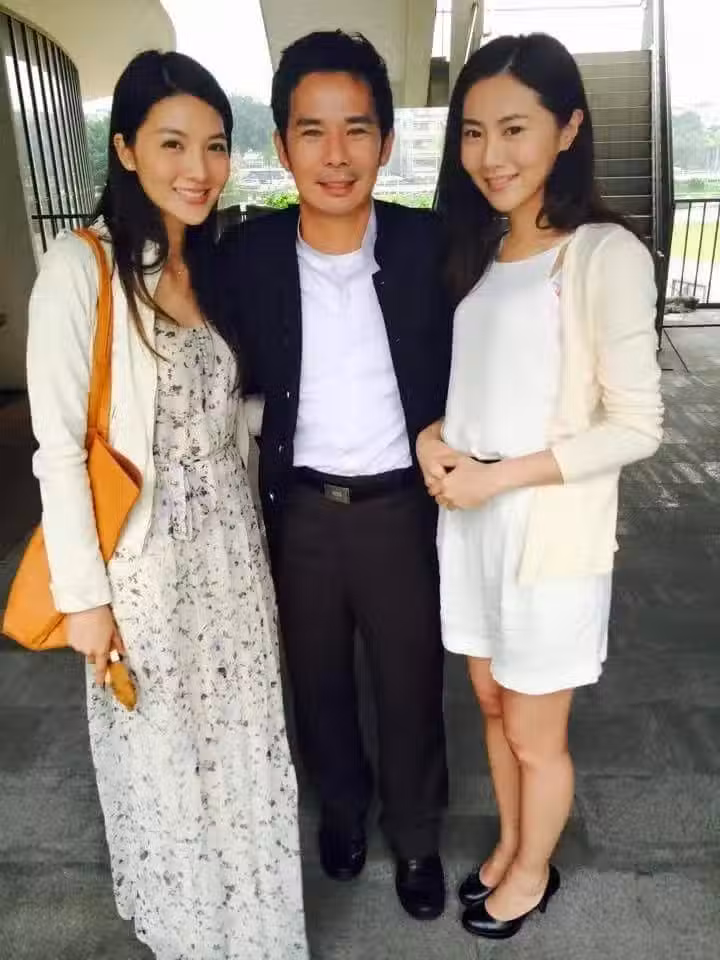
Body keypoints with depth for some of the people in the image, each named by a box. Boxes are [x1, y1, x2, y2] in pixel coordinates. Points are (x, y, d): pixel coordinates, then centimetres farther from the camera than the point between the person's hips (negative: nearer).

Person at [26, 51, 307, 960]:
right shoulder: (80, 266, -13)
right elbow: (58, 446, -14)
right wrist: (83, 592, -13)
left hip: (230, 543, 5)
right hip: (143, 555, -5)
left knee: (244, 737, 17)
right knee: (162, 749, 15)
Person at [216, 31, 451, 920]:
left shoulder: (428, 245, -9)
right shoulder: (246, 253, -7)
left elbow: (458, 378, 0)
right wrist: (247, 501, -1)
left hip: (402, 507, -1)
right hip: (297, 511, 1)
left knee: (411, 689, 16)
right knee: (317, 682, 21)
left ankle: (415, 835, 43)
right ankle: (342, 804, 51)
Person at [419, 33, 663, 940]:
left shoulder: (606, 254, -14)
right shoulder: (476, 249, 8)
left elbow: (636, 425, -15)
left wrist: (500, 476, -19)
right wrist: (432, 437, -7)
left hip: (551, 533, -6)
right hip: (469, 521, 6)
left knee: (535, 734, 13)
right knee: (491, 703, 22)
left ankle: (533, 871, 42)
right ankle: (508, 845, 47)